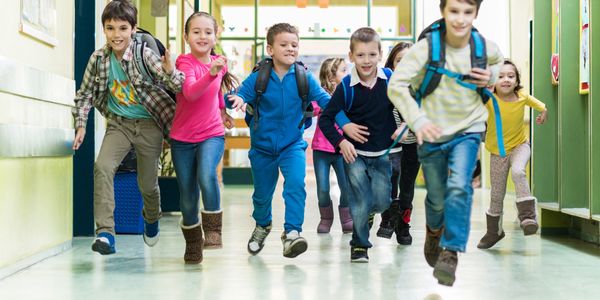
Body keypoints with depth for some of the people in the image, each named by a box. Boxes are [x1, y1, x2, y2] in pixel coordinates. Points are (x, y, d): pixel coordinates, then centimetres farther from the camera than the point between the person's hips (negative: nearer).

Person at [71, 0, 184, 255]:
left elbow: (178, 87, -21)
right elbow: (85, 93, 7)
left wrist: (170, 72, -42)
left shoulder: (145, 54, -17)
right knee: (102, 167, -24)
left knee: (147, 184, 8)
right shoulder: (99, 58, -7)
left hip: (148, 124, -2)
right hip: (119, 123, 2)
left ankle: (151, 219, 44)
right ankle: (105, 232, -22)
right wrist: (80, 125, -1)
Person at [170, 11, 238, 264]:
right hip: (182, 138, -1)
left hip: (212, 134, 1)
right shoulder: (185, 62, -11)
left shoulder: (218, 63, 3)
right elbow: (190, 92, -31)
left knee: (206, 175, -29)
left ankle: (213, 229, -14)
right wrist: (211, 73, -43)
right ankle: (192, 244, 27)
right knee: (187, 196, 7)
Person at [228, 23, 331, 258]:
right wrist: (237, 99, -41)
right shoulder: (258, 78, -10)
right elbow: (239, 95, -16)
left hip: (293, 145, -1)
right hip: (262, 146, 1)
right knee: (262, 193, 16)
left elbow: (325, 100, -12)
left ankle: (292, 233, -19)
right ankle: (262, 225, 45)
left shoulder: (304, 78, -9)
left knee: (296, 185, -24)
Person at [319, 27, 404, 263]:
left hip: (382, 153, 2)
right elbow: (325, 119, -9)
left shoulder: (390, 79, -8)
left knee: (381, 202, -1)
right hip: (355, 152, -2)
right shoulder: (346, 86, -13)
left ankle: (368, 211, 35)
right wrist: (341, 142, -19)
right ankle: (359, 245, 14)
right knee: (361, 203, -4)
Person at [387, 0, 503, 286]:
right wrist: (418, 120, -35)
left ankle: (450, 254, -12)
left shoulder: (486, 48, -10)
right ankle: (434, 229, 47)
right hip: (432, 134, -1)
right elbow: (396, 85, -23)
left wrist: (490, 76, -7)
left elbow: (497, 61, 16)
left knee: (459, 188, -21)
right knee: (437, 198, 12)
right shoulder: (426, 47, -20)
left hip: (467, 130, 1)